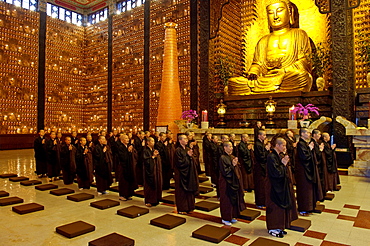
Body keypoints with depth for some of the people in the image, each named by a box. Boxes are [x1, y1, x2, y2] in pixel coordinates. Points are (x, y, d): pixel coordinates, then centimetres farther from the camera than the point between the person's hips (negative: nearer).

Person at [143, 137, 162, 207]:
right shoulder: (145, 151, -9)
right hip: (149, 171, -7)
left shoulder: (154, 150, 14)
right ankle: (148, 201, 8)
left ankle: (155, 200, 18)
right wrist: (153, 156, -17)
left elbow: (158, 160, 13)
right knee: (149, 186, -2)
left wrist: (157, 155, -6)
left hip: (155, 171, 7)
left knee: (156, 184, 8)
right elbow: (146, 160, -18)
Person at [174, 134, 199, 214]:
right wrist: (188, 156, -15)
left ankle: (189, 207, 23)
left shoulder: (188, 149, 10)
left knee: (189, 191, 12)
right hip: (181, 174, -7)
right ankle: (181, 209, 13)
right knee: (182, 192, 1)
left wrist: (191, 156, -9)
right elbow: (180, 163, -19)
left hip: (189, 174, 7)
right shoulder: (178, 151, -13)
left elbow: (192, 161, 11)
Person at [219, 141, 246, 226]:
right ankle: (225, 218, 13)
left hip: (234, 182, 8)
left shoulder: (232, 157, 9)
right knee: (227, 200, 1)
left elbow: (237, 169, 14)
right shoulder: (223, 158, -15)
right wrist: (232, 165, -21)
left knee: (234, 199, 13)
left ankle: (232, 216, 26)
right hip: (226, 183, -8)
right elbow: (224, 171, -19)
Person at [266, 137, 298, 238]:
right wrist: (283, 164, -15)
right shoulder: (271, 157, -21)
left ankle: (278, 226, 27)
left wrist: (285, 161, -1)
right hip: (275, 187, -9)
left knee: (281, 206, 15)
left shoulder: (280, 155, 7)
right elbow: (276, 172, -24)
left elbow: (284, 170, 13)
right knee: (275, 206, 1)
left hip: (281, 185, 9)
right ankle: (273, 228, 14)